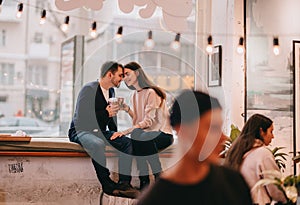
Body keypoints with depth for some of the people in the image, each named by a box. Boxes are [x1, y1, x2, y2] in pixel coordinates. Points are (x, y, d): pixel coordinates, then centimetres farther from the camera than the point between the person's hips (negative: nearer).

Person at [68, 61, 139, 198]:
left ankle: (124, 183, -18)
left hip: (99, 132, 8)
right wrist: (106, 114, -22)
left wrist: (115, 133, 12)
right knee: (98, 144, -39)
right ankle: (108, 185, -27)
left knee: (127, 142, -14)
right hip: (81, 131, -8)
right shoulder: (89, 89, -15)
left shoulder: (111, 91, 13)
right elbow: (80, 118, -23)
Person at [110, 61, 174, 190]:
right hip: (145, 134, 6)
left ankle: (159, 177, -27)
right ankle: (144, 181, -23)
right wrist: (127, 109, -3)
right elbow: (137, 121, 13)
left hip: (162, 134, -6)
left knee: (138, 135, -37)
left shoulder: (151, 93, -11)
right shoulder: (135, 95, 15)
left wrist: (125, 131, -30)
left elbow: (148, 121, -20)